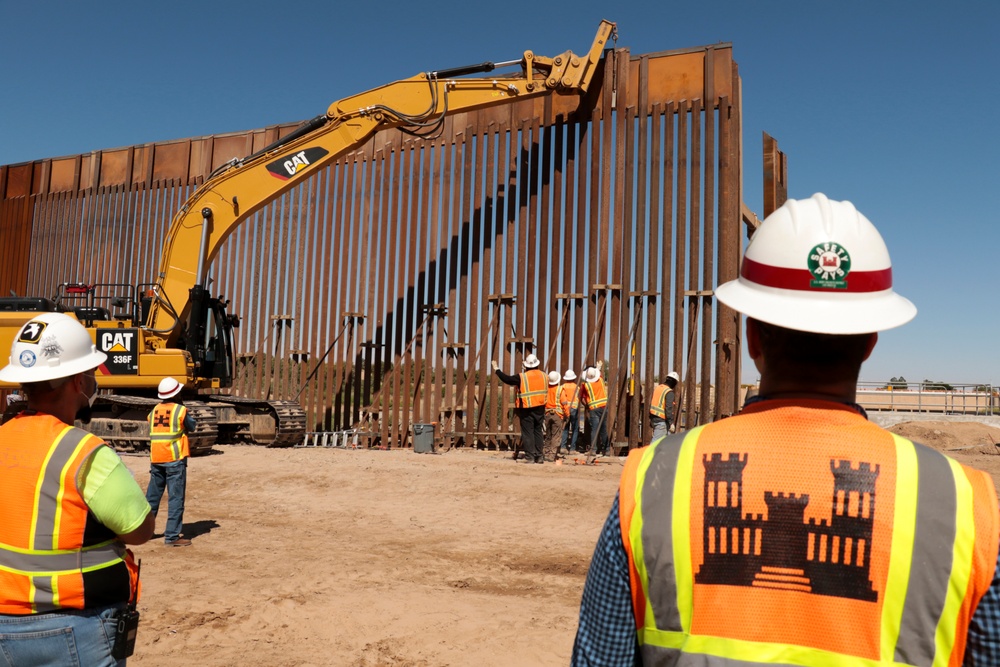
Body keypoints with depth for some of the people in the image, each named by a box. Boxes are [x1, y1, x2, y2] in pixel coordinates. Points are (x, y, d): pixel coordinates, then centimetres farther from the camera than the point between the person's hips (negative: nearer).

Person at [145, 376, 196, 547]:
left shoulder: (154, 411, 9)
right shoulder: (180, 410, -8)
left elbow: (151, 433, 18)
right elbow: (193, 426, 5)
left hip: (156, 459, 6)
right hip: (175, 459, -6)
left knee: (152, 495, 18)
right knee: (175, 498, -2)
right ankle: (172, 536, -2)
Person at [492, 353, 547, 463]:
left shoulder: (522, 377, -10)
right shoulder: (544, 376, 5)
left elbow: (507, 379, -6)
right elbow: (545, 391, 13)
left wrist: (497, 370, 5)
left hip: (526, 410, -5)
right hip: (540, 409, 5)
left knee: (527, 433, 1)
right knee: (537, 432, 14)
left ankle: (530, 457, -2)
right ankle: (539, 456, 14)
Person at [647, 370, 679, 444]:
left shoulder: (656, 388, 11)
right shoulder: (669, 392, -13)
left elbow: (651, 403, 16)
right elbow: (669, 408, -20)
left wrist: (650, 417, 22)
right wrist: (671, 422, -18)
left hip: (653, 418, 9)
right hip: (661, 421, -9)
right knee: (656, 440, -8)